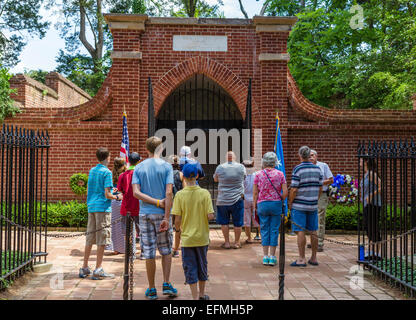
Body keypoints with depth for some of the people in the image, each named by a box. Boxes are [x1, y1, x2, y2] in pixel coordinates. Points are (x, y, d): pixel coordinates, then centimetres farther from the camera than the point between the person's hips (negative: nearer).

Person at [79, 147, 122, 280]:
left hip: (91, 207, 7)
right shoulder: (107, 172, -9)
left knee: (89, 238, 11)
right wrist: (117, 197, 2)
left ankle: (85, 268, 16)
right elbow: (107, 194, -14)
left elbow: (88, 191, 17)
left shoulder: (92, 170, 12)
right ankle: (98, 270, 1)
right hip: (103, 208, -7)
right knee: (102, 239, -2)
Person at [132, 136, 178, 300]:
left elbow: (136, 192, -7)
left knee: (149, 252, 6)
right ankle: (166, 284, 10)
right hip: (161, 214, -1)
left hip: (145, 214, 2)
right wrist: (166, 217, -12)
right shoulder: (166, 166, -3)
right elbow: (169, 193, -11)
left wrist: (157, 202, -7)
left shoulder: (138, 168, 4)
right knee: (166, 250, 14)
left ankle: (151, 289, 14)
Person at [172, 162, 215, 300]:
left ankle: (195, 296, 7)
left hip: (187, 238, -1)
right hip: (202, 237, 2)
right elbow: (210, 216, -14)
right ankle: (202, 294, 32)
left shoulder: (180, 194, -11)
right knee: (202, 265, 18)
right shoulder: (205, 193, -10)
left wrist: (178, 228, 10)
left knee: (190, 268, 7)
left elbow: (177, 220, -11)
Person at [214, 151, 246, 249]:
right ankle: (236, 243, 17)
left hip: (223, 200, 0)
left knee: (224, 222, 12)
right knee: (237, 223, 9)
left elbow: (215, 179, 12)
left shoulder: (220, 168, -5)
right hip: (237, 199, 0)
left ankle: (227, 242, 16)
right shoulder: (241, 167, -4)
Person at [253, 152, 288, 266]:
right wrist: (280, 200, 12)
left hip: (262, 204, 0)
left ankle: (265, 256, 9)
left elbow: (255, 193, 0)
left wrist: (255, 205, 10)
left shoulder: (258, 175, -2)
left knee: (264, 230, 8)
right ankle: (272, 257, 10)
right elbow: (285, 192, -5)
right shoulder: (280, 174, -2)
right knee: (274, 230, 6)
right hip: (276, 204, 0)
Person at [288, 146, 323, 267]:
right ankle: (314, 258, 18)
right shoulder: (317, 169, 4)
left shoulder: (297, 169, -12)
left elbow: (294, 189, -15)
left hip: (299, 206, -5)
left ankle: (301, 259, -1)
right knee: (313, 231, 11)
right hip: (313, 206, 5)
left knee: (300, 231, -2)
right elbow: (320, 188, 8)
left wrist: (290, 203, -3)